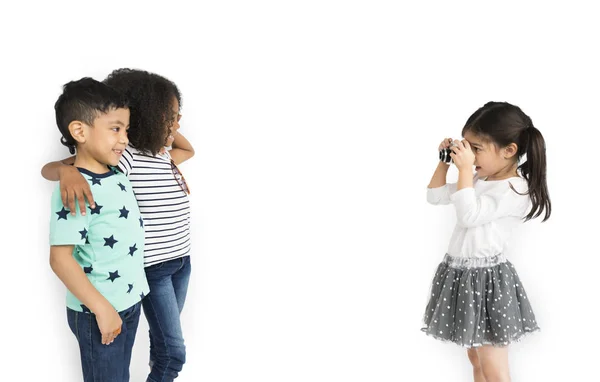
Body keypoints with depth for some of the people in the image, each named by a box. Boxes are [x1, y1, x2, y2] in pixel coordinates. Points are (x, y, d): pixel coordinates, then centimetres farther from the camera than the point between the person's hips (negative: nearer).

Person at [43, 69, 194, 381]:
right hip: (152, 266, -7)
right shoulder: (125, 157, -19)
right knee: (175, 351, 0)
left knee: (165, 336, 23)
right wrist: (68, 170, -46)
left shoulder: (164, 155, 4)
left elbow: (190, 150, 30)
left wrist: (170, 130, 8)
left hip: (182, 260, 7)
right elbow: (48, 169, -21)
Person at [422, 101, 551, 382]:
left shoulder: (515, 189, -16)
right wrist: (445, 161, 9)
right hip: (461, 274, 9)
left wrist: (465, 169, -22)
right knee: (475, 357, 19)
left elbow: (468, 216, -26)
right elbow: (434, 196, 19)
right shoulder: (479, 180, 9)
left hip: (486, 278, -9)